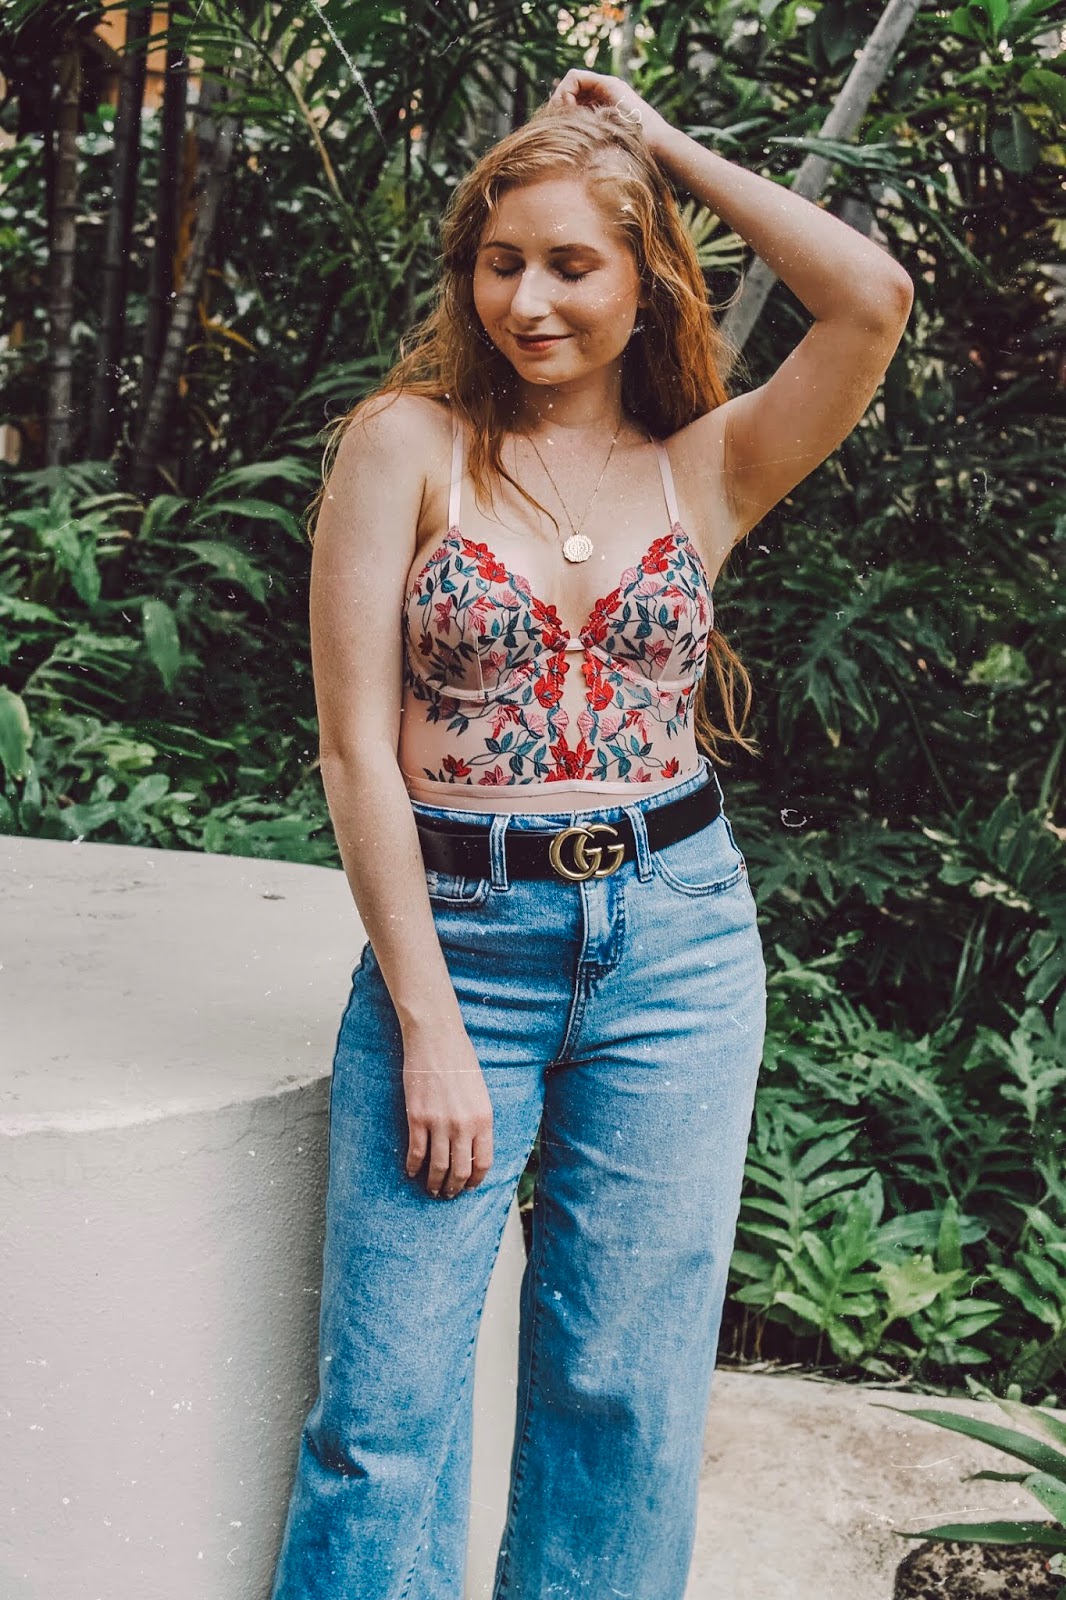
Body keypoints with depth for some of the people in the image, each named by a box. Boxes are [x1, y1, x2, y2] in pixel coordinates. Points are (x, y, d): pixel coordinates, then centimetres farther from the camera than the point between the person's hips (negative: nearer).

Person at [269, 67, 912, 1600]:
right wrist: (431, 1023, -10)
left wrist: (668, 145, 1)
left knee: (628, 1387, 11)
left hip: (675, 945, 2)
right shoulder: (408, 441, 0)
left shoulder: (703, 469, 6)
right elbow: (358, 748, -5)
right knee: (385, 1403, 3)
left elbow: (873, 300, -10)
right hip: (452, 937, -2)